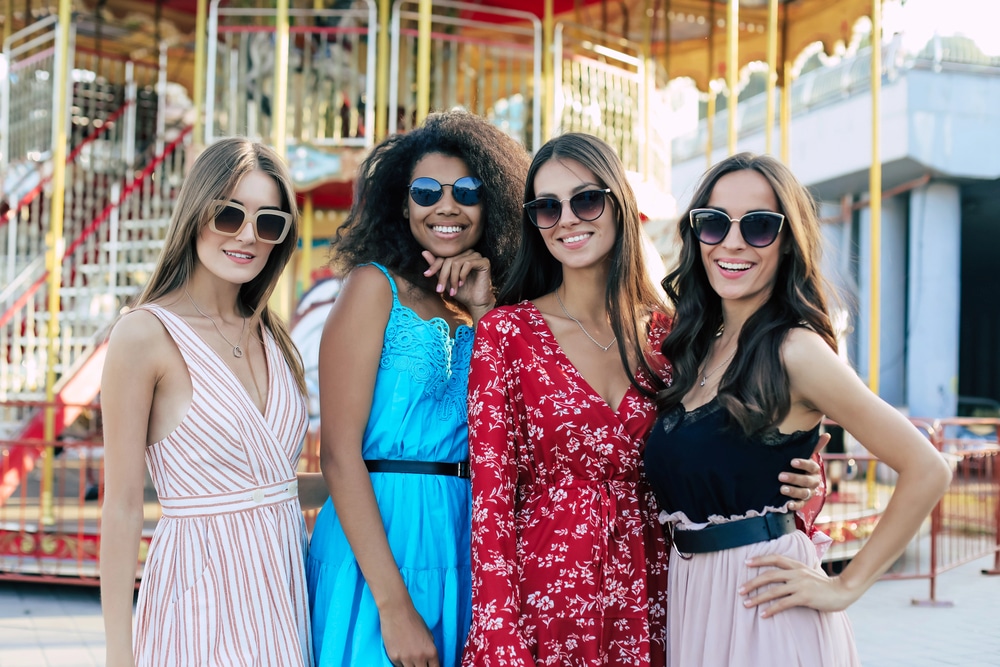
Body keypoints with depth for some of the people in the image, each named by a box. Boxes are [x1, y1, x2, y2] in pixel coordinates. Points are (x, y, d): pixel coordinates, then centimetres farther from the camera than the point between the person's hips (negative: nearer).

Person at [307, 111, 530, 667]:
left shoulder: (476, 311, 11)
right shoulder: (375, 285, -6)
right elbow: (339, 453, -14)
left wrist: (484, 314, -3)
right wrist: (394, 605, -20)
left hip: (464, 549, 6)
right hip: (378, 541, -6)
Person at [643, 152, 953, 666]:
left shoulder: (795, 351, -15)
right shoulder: (694, 347, 5)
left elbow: (926, 470, -17)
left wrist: (845, 587, -12)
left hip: (761, 600, -7)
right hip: (692, 598, 7)